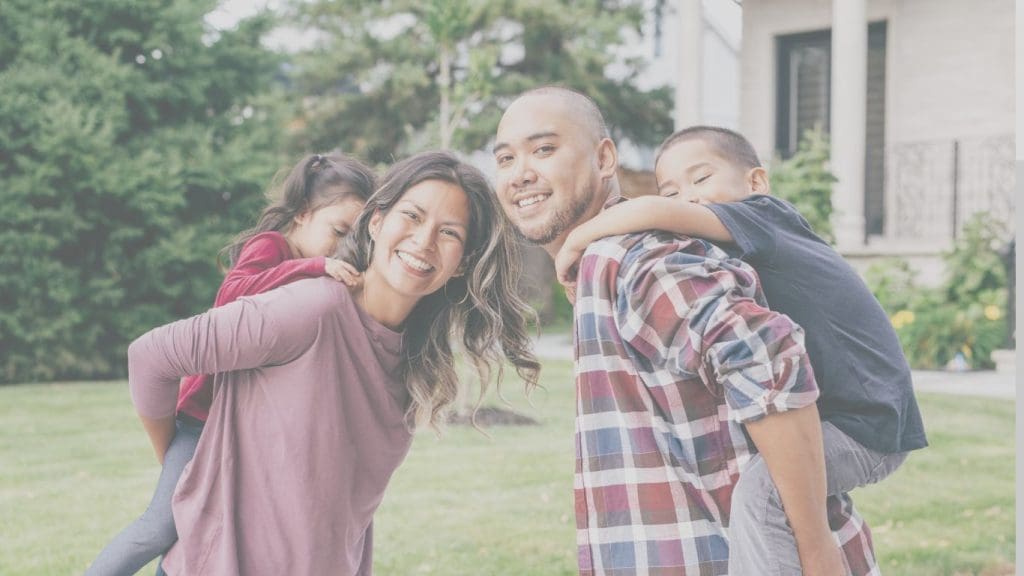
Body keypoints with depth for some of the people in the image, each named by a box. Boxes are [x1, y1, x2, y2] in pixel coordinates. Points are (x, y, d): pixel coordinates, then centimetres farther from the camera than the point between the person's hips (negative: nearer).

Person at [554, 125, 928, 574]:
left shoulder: (763, 215, -13)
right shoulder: (739, 260, 14)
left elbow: (654, 213, -26)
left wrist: (576, 240, -13)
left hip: (871, 427, -10)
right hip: (839, 415, 10)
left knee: (761, 486, -31)